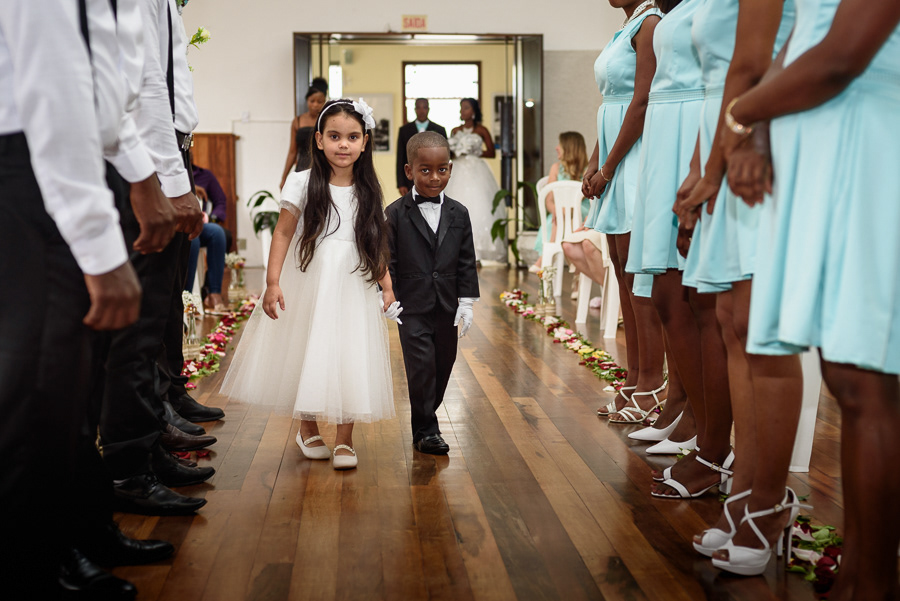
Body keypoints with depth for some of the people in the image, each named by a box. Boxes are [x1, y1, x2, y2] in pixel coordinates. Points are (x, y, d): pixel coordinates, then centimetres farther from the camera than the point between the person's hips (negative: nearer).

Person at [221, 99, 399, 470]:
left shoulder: (368, 192, 5)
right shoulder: (303, 183, -3)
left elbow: (377, 245, 9)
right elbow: (283, 233, -4)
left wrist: (388, 287, 3)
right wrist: (272, 282, -10)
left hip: (353, 290, 2)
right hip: (308, 286, -1)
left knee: (350, 361, 1)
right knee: (305, 356, 9)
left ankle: (344, 439, 13)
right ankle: (307, 429, 29)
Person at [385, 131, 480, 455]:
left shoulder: (458, 213, 4)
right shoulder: (395, 214, -4)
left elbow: (467, 261, 6)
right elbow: (388, 262, -3)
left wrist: (467, 301, 2)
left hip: (446, 306, 4)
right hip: (412, 306, -4)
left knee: (443, 364, 11)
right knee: (421, 365, -6)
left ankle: (426, 414, 32)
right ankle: (425, 430, 5)